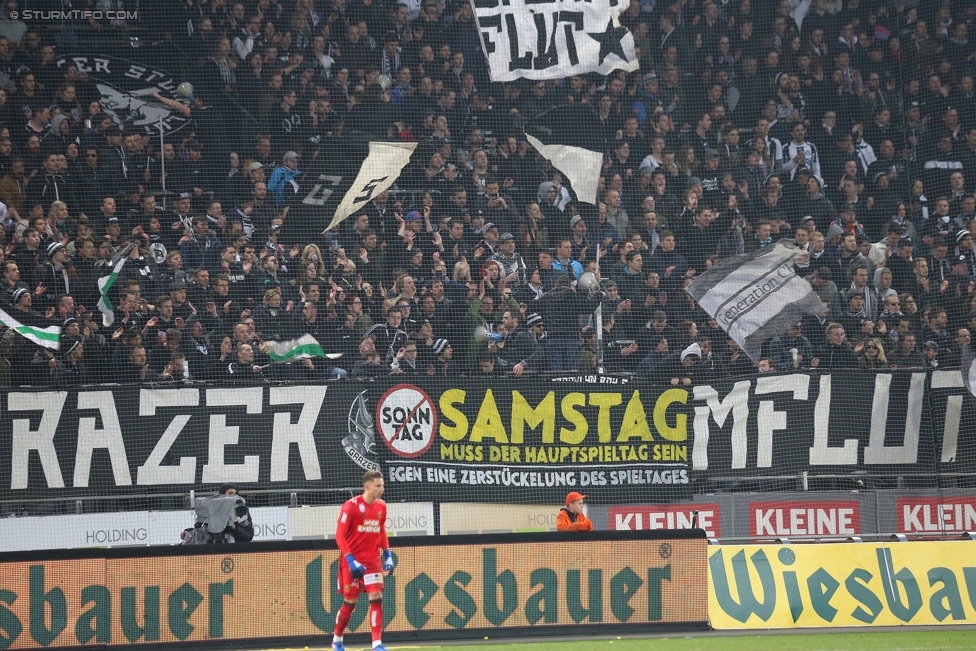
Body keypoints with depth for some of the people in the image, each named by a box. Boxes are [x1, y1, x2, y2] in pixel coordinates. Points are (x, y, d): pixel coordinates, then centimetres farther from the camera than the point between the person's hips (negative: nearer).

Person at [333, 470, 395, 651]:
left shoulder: (381, 506, 5)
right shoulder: (351, 506, -13)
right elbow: (340, 536, -14)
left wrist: (387, 554, 9)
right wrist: (350, 560, -22)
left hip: (373, 560, 4)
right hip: (353, 561, -4)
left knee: (376, 598, -9)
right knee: (350, 602, 3)